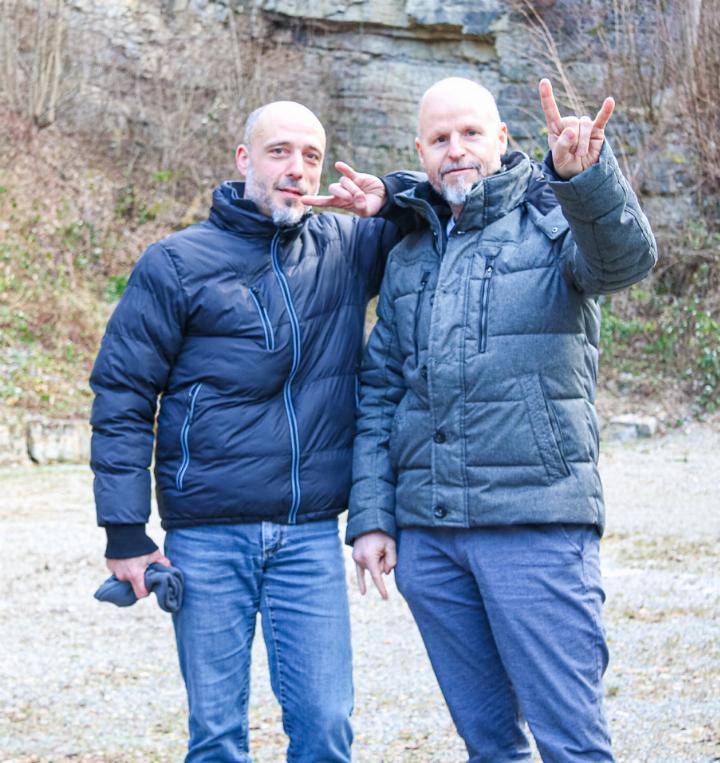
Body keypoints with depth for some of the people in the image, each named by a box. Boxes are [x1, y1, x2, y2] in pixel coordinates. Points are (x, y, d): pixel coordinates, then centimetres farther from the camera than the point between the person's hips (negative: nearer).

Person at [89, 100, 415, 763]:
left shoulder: (348, 247, 8)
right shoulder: (177, 262, -1)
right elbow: (122, 396, -1)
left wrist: (392, 195, -8)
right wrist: (125, 532, -7)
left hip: (312, 536, 2)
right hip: (207, 538, -2)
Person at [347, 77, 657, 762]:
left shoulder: (551, 224, 2)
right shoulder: (408, 258, 17)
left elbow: (624, 259, -22)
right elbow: (379, 394, 17)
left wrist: (583, 174, -42)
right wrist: (370, 517, 8)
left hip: (536, 524, -5)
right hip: (426, 535, 5)